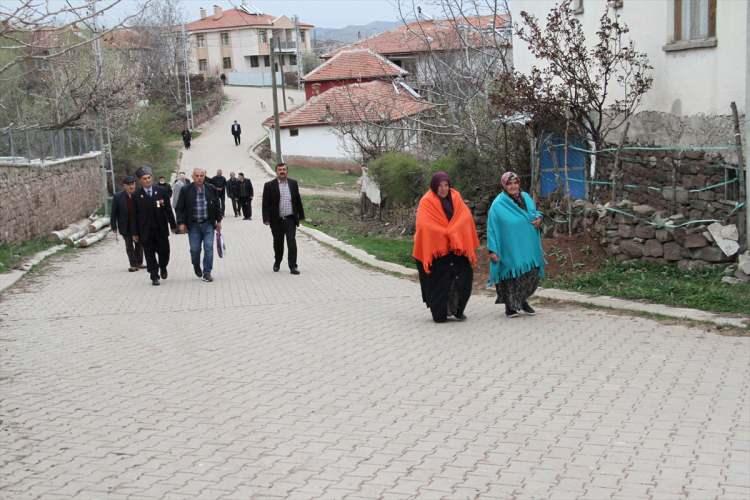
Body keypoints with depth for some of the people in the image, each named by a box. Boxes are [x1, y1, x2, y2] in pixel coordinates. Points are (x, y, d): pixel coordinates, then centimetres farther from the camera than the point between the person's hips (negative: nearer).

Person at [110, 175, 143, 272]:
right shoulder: (117, 197, -9)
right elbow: (113, 213, -5)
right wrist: (113, 226, -7)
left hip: (138, 225, 1)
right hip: (126, 227, -1)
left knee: (139, 244, 13)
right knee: (129, 246, 5)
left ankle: (139, 263, 27)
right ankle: (133, 265, 11)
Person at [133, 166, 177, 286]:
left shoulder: (161, 192, 2)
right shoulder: (137, 195, -2)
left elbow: (168, 209, 4)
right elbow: (134, 215, -1)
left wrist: (173, 225, 2)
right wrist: (135, 233, -2)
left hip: (161, 229, 1)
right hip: (146, 231, -1)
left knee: (164, 251, 5)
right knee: (150, 255, 2)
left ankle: (163, 267, 34)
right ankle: (154, 276, 12)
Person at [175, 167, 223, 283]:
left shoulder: (211, 189, 2)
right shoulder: (186, 190, -3)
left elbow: (217, 205, 11)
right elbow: (180, 208, 0)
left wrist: (218, 221, 11)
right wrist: (181, 223, -6)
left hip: (208, 224, 1)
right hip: (193, 225, -1)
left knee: (208, 248, -6)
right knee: (195, 249, 1)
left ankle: (207, 272, 2)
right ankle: (196, 266, 31)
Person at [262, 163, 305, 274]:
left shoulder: (293, 183, 7)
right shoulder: (269, 185, -2)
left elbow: (298, 200, 12)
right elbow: (266, 204, -4)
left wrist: (301, 215, 10)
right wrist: (266, 219, -11)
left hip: (290, 219, 1)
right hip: (277, 220, -1)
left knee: (292, 242, -7)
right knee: (278, 243, 12)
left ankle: (293, 266, -6)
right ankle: (277, 263, 33)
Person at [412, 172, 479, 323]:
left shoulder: (456, 198, 11)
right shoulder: (427, 202, -3)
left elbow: (466, 218, 2)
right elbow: (424, 225, -13)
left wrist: (451, 233, -7)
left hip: (456, 247, 4)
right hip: (435, 249, -4)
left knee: (464, 276, -5)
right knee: (438, 282, -2)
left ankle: (457, 309, 10)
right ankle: (440, 314, 10)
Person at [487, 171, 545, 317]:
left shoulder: (526, 198, 8)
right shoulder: (498, 205, -7)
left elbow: (534, 212, 22)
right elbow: (492, 228, -8)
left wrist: (538, 218, -3)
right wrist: (493, 250, -14)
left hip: (527, 247, 5)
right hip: (509, 249, -5)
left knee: (531, 274, 6)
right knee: (511, 276, 0)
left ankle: (523, 301, 27)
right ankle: (510, 306, 15)